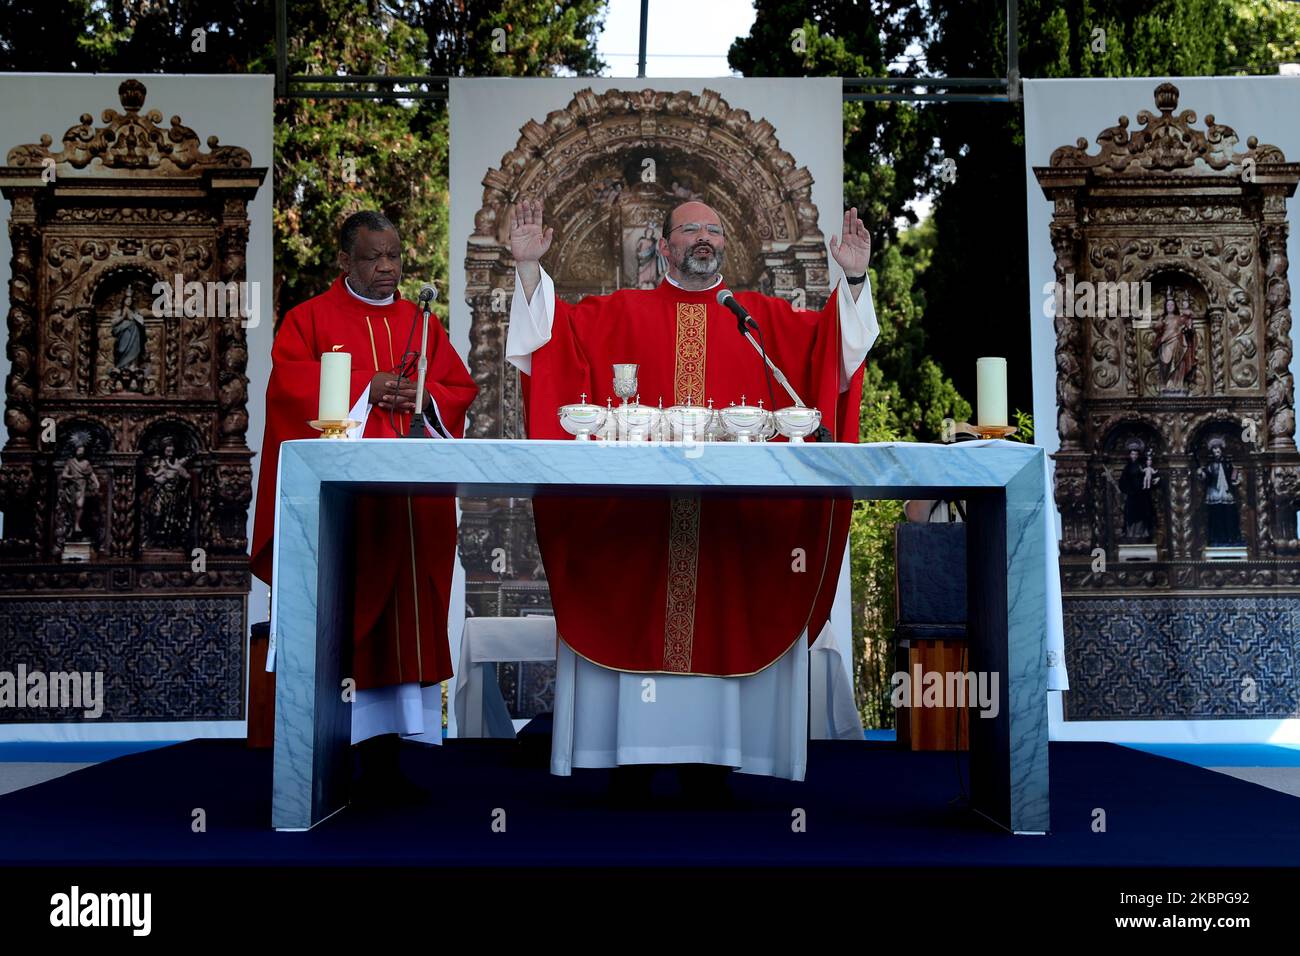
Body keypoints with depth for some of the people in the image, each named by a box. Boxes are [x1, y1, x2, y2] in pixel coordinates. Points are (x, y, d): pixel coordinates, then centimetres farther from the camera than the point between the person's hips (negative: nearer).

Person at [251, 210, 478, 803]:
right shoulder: (311, 319, 7)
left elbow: (461, 388, 14)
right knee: (355, 619, -7)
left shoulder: (423, 325, 19)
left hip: (415, 502, 4)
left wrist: (424, 396, -7)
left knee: (407, 618, -1)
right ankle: (372, 749, -3)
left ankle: (385, 755, 3)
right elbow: (288, 384, -6)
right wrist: (366, 388, -12)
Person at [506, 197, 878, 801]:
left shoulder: (763, 317, 15)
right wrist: (529, 266, -6)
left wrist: (853, 280, -7)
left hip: (733, 520, 1)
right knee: (637, 628, -1)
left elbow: (833, 344, 6)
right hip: (637, 515, 0)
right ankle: (632, 763, 7)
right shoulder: (622, 313, 13)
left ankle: (709, 768, 9)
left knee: (719, 630, 1)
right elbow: (550, 334, 5)